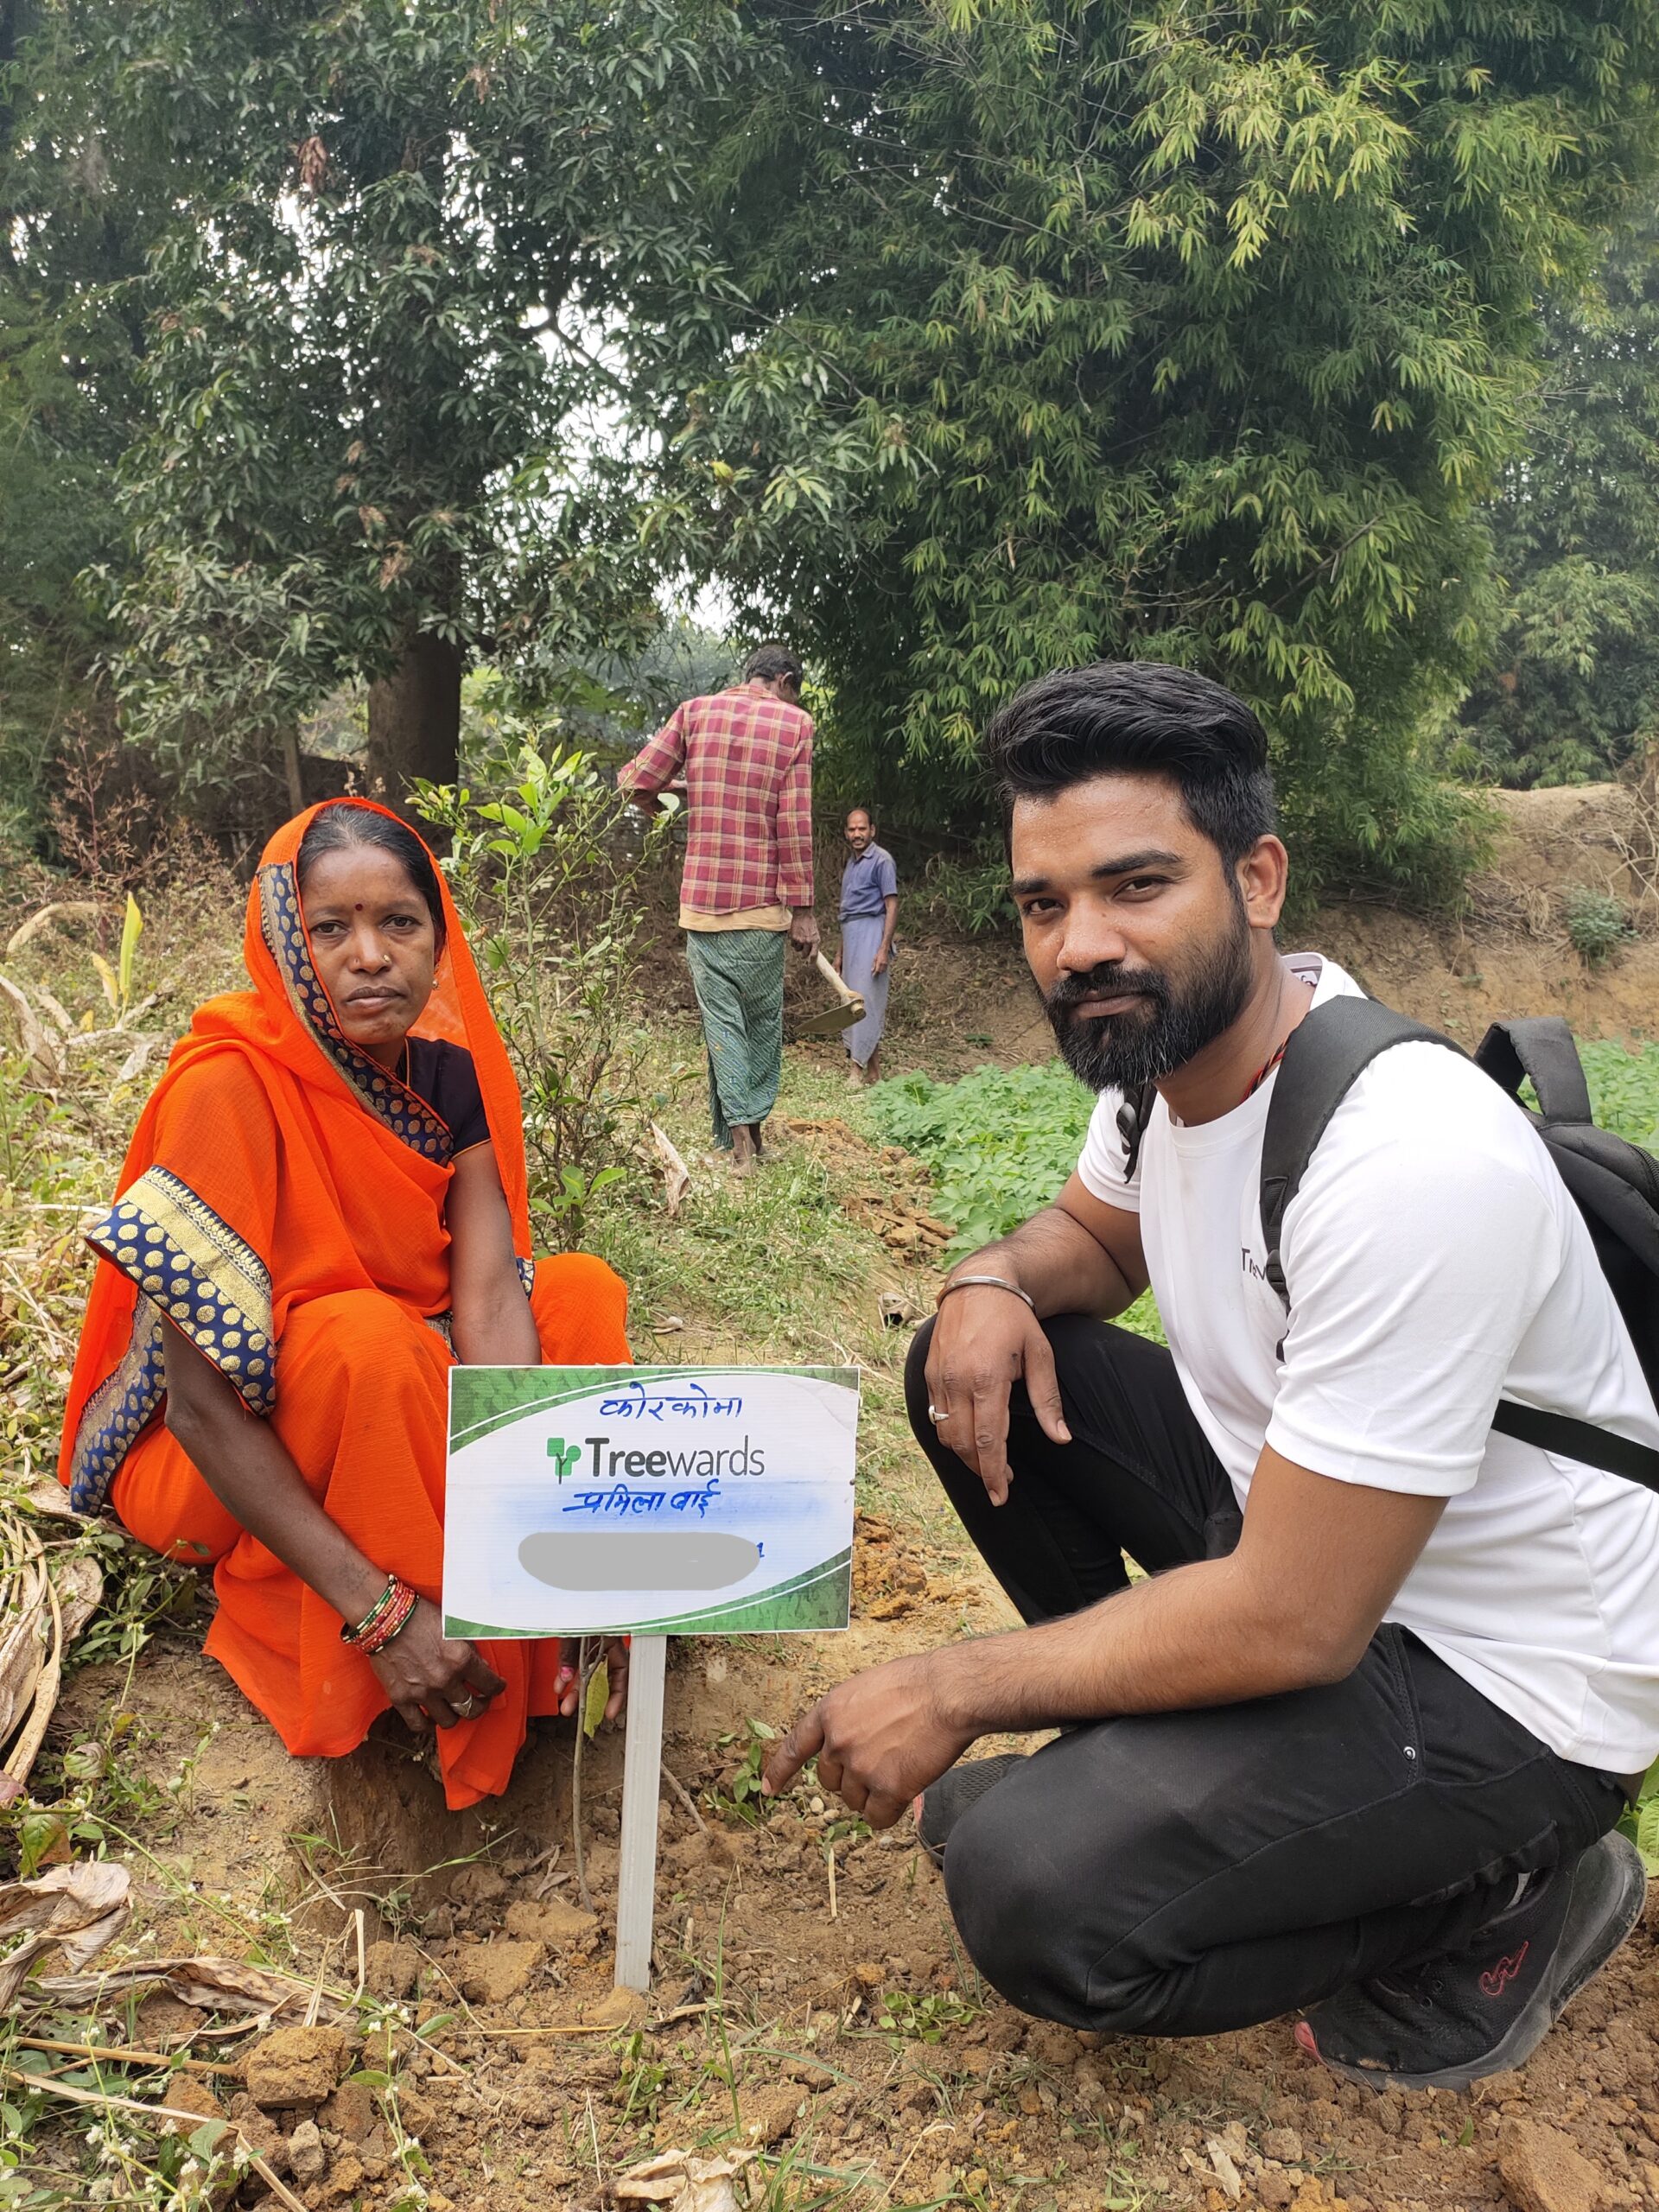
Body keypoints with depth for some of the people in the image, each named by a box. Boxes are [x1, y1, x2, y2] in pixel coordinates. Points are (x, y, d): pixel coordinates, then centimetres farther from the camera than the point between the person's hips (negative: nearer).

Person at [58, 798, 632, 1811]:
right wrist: (381, 1611, -34)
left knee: (585, 1290, -11)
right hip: (219, 1469, -6)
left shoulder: (453, 1071, -9)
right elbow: (202, 1402, -29)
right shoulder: (229, 1085, -27)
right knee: (364, 1338, -35)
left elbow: (489, 1298, -18)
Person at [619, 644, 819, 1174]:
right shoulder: (795, 723, 0)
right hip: (764, 901, -1)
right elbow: (795, 822, -6)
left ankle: (736, 1135, -1)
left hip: (703, 898, 1)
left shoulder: (696, 712, 4)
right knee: (763, 1016, 13)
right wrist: (802, 906, -4)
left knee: (721, 1015, 6)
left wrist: (656, 802, 24)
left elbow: (636, 781, -1)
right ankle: (753, 1122, 18)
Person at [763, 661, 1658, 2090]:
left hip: (1508, 1676, -8)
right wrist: (997, 1280, -9)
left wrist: (950, 1694, -19)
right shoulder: (1159, 1043, -6)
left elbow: (1289, 1626, -29)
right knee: (980, 1364, 1)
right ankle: (1134, 1746, 14)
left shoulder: (1414, 1164, -33)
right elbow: (1096, 1231, 16)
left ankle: (1500, 1898, 1)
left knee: (1033, 1886, -24)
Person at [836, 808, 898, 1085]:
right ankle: (874, 1072, 11)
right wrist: (841, 951, 23)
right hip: (851, 936, 9)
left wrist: (884, 948, -20)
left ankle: (858, 1070, -13)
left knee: (865, 1001, -11)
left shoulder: (881, 860, -7)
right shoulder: (851, 864, 19)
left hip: (871, 934, -9)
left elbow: (892, 906, -12)